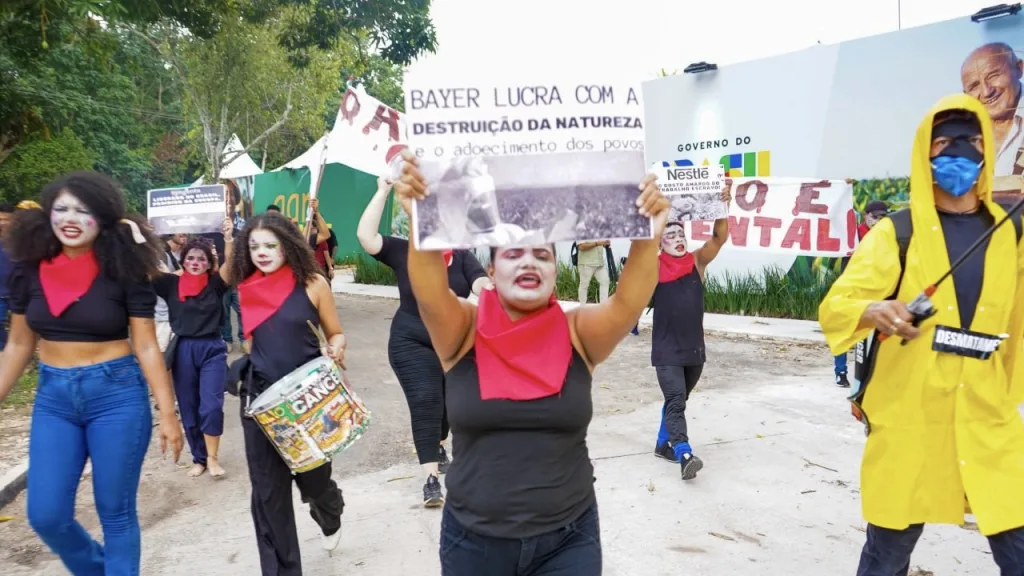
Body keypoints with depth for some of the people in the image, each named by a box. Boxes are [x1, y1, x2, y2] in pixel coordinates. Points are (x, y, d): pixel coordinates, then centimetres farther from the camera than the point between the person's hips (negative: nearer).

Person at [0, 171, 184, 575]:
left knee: (116, 513, 6)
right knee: (46, 515, 5)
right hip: (53, 396, 4)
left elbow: (146, 347, -8)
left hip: (117, 393, -4)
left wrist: (168, 414, -10)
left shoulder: (124, 271, -9)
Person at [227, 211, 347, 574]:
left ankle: (330, 518, 48)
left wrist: (335, 351, -18)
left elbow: (336, 334, 1)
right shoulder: (247, 288, 2)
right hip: (260, 397, 3)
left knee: (313, 479, 11)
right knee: (267, 492, 3)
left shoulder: (312, 284, -7)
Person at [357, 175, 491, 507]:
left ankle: (437, 445, 49)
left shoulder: (462, 257, -3)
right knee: (425, 401, -12)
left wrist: (487, 288, -41)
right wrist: (383, 192, -19)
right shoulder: (403, 252, -7)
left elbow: (481, 284, -16)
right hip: (412, 344, -3)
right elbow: (365, 236, -19)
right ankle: (431, 478, -8)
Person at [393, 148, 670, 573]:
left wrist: (647, 237, -37)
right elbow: (429, 292, -25)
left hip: (568, 539, 0)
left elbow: (629, 301, -22)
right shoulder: (464, 331, -7)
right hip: (473, 540, 0)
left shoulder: (578, 333, -6)